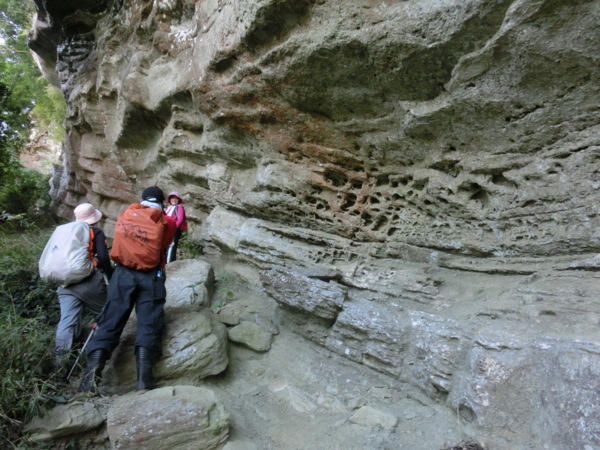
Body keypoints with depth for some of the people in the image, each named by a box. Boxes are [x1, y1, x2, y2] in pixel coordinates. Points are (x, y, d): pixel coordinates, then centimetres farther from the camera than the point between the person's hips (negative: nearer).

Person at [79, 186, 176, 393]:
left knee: (110, 323, 2)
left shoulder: (126, 214, 16)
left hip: (123, 273, 2)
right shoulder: (167, 222, 8)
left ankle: (91, 377, -10)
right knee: (149, 324, -3)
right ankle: (144, 379, -14)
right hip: (151, 276, -2)